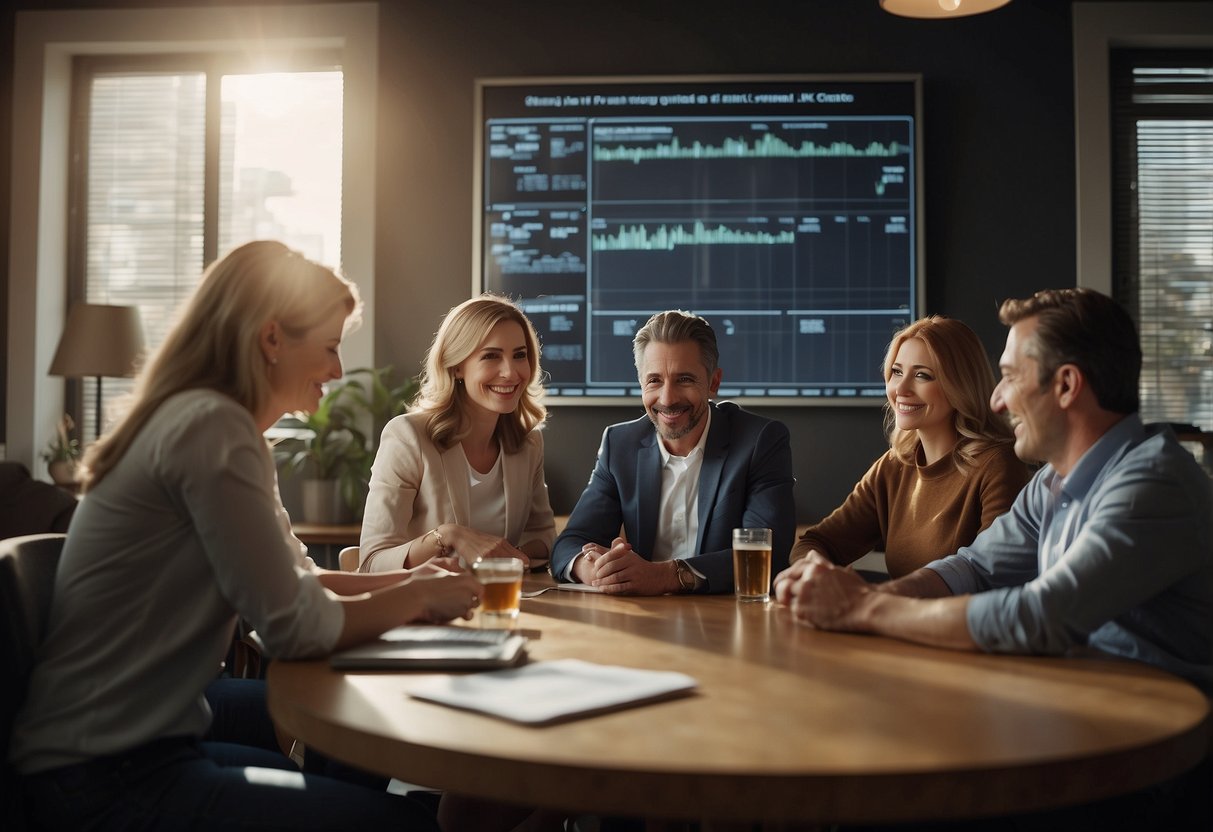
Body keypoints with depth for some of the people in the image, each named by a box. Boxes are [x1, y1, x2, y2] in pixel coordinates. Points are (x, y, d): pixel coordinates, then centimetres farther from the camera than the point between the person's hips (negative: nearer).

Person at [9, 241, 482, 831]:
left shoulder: (205, 422, 10)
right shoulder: (212, 426, -20)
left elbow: (299, 580, 13)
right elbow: (294, 627, -21)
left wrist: (416, 581, 0)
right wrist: (417, 597, -6)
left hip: (139, 744, 10)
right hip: (105, 781, -10)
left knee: (372, 783, 13)